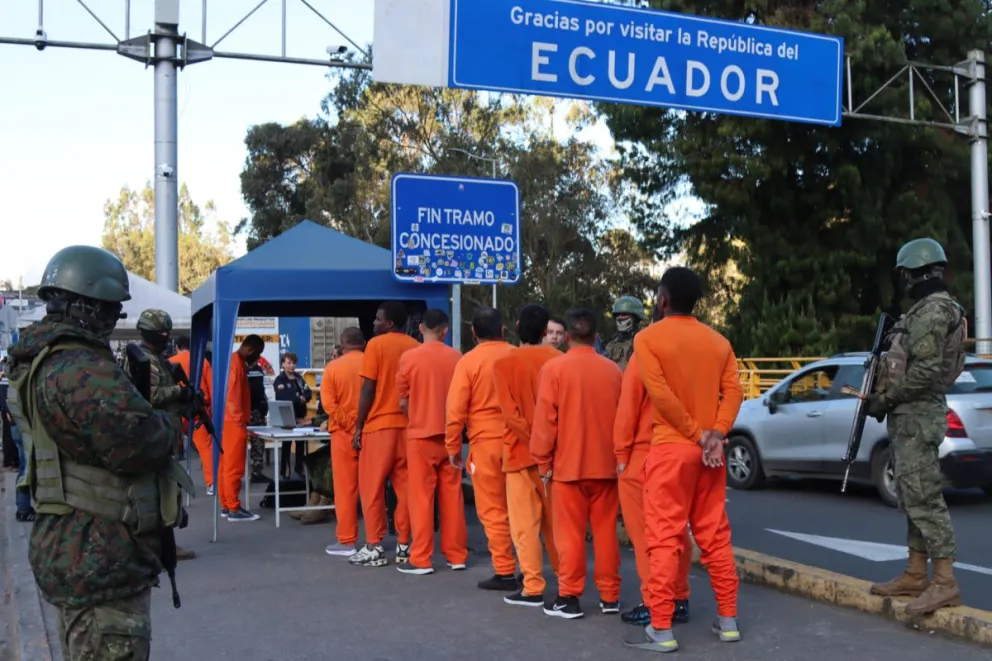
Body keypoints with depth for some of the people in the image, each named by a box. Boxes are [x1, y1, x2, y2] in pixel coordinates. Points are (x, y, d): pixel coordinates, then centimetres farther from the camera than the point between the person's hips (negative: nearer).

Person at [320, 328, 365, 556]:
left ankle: (347, 541, 4)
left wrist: (348, 425, -9)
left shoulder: (333, 367, -4)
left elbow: (328, 403, -12)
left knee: (346, 488, 2)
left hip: (344, 433, -2)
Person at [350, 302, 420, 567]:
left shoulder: (376, 345, -6)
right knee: (405, 486, 8)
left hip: (379, 425, -4)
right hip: (408, 425, 5)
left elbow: (368, 390, -9)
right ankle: (404, 545, 9)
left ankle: (373, 548, 4)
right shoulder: (416, 347, 7)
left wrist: (358, 428, -3)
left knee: (372, 487, 3)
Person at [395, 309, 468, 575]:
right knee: (452, 495, 10)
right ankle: (456, 555, 16)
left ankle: (421, 559, 4)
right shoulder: (457, 357, -2)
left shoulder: (409, 357, -8)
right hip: (450, 435, 3)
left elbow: (402, 402, -2)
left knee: (421, 497, 2)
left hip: (420, 435, -2)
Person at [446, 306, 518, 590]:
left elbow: (456, 409, -7)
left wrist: (453, 446, 3)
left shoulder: (469, 361, -7)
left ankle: (505, 572, 6)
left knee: (493, 510, 4)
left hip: (486, 442, -3)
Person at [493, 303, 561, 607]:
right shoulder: (557, 360, 0)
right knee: (555, 519, 15)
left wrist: (535, 442, -11)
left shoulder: (504, 364, -8)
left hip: (523, 451, -3)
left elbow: (511, 413, -15)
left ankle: (533, 588, 2)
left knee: (525, 523, 2)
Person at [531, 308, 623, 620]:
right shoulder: (613, 369, 2)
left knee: (570, 533, 3)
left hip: (568, 465, -3)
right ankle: (609, 596, 16)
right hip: (606, 464, 3)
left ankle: (568, 598, 6)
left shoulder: (554, 368, -8)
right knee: (606, 531, 10)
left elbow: (545, 420, -8)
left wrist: (543, 462, 1)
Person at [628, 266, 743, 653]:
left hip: (670, 448, -5)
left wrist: (694, 433, -10)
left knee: (665, 539, -4)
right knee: (715, 535, 12)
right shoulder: (719, 342, 10)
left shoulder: (648, 338, -5)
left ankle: (661, 630, -4)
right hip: (708, 449, 5)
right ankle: (728, 620, 16)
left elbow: (661, 393, -15)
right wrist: (715, 434, -9)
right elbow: (734, 391, -1)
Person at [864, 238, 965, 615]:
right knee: (912, 497, 12)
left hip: (917, 415, -11)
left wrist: (886, 399, -15)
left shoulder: (934, 310, -15)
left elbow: (927, 370, -23)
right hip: (909, 415, 11)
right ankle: (916, 575, 18)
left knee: (923, 497, -10)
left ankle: (945, 582, -8)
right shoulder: (925, 309, 18)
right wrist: (887, 399, 13)